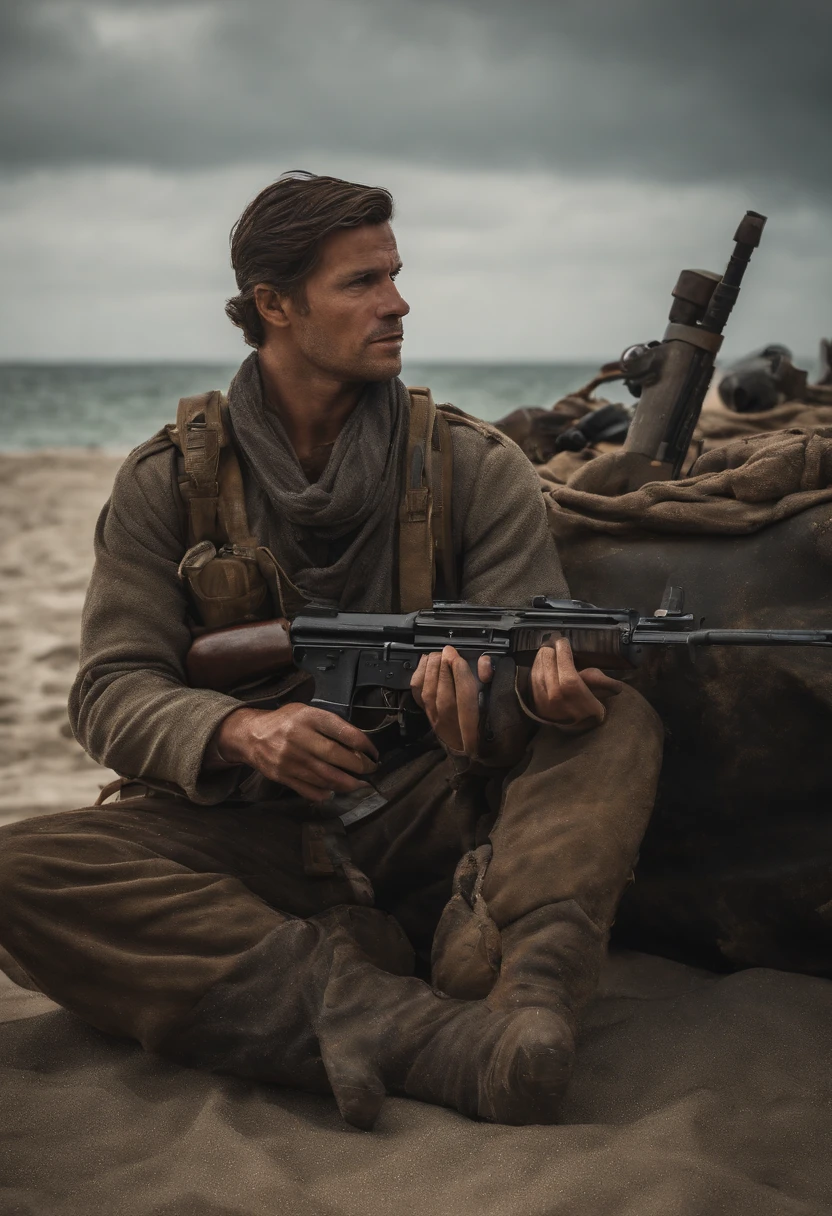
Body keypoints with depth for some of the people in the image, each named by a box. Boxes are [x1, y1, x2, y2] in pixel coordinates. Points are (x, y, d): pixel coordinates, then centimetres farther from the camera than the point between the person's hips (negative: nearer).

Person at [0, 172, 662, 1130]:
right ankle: (430, 1034, -41)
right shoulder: (168, 482, 3)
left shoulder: (474, 466, 4)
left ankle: (519, 996, -49)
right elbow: (112, 690, -2)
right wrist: (240, 729, -25)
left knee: (619, 720, -22)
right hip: (246, 830, 0)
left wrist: (551, 683, -32)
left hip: (431, 822, 1)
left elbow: (541, 650, -5)